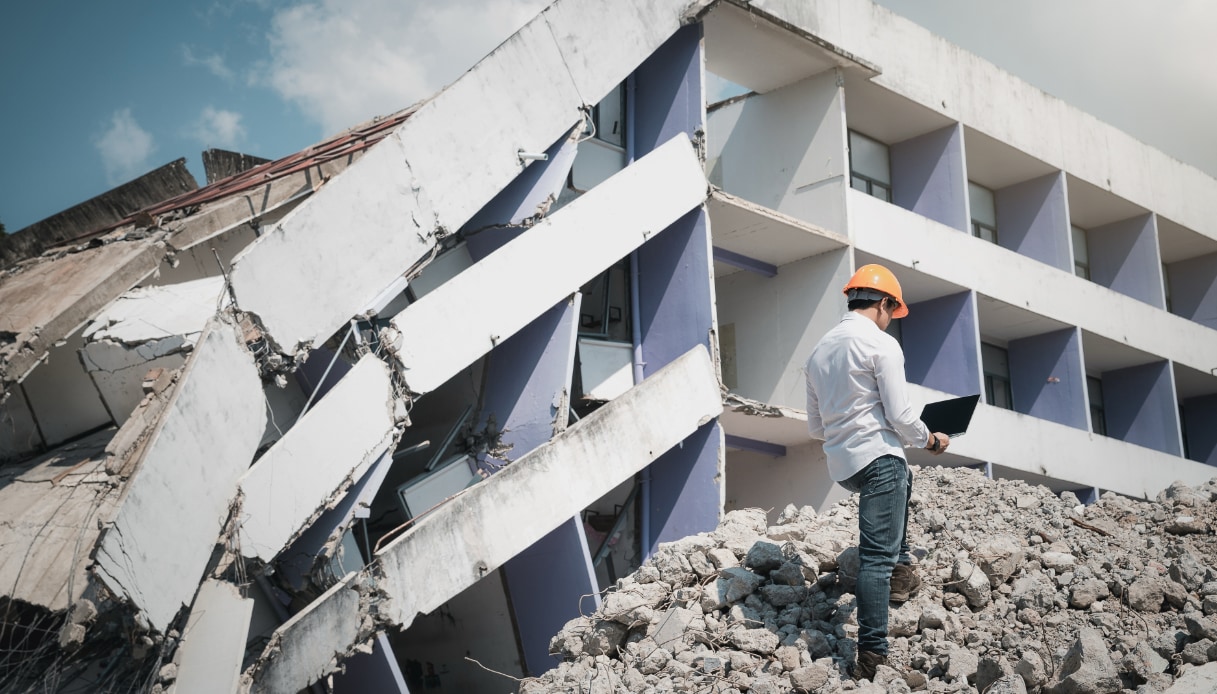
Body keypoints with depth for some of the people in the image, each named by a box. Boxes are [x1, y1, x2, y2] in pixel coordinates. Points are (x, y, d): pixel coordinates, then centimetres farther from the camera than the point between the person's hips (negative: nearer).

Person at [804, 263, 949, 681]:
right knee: (876, 556, -10)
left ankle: (901, 571, 31)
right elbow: (900, 416, -11)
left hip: (840, 466, 8)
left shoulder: (820, 350, 15)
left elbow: (815, 427, 19)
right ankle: (872, 656, -16)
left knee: (902, 480, 36)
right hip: (878, 456, -8)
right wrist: (930, 440, 7)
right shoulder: (881, 344, -7)